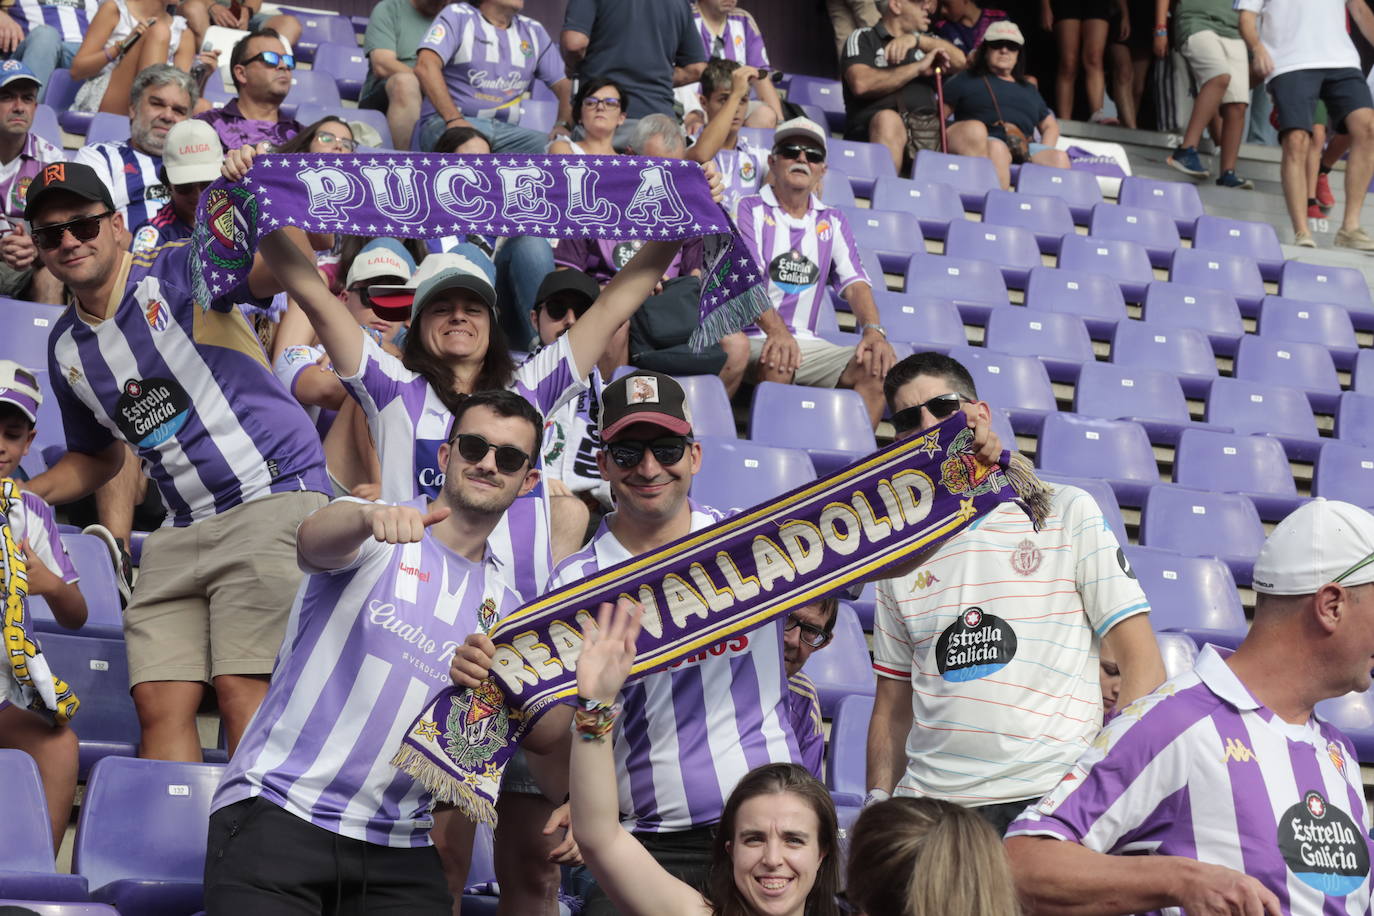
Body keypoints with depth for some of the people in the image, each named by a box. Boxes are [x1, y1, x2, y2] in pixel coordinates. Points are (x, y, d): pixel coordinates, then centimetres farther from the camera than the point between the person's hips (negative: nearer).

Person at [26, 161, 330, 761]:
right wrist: (25, 494, 14)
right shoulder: (65, 348, 16)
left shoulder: (181, 273, -4)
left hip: (273, 493, -7)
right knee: (159, 702, -3)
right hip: (182, 529, 7)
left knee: (242, 689, -15)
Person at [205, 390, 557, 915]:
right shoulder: (374, 538, 0)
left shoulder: (506, 610, 16)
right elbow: (314, 542, -23)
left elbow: (541, 734, 15)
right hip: (276, 813, -5)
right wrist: (371, 516, -46)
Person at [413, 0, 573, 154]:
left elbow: (564, 85, 19)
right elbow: (425, 67, -13)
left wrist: (563, 125, -3)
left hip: (505, 129, 4)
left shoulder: (533, 31, 18)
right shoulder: (458, 16, 2)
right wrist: (454, 119, -24)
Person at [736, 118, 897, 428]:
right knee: (776, 363, -38)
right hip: (753, 339, -5)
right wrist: (776, 331, -33)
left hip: (808, 344, 5)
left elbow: (855, 283, 5)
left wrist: (873, 330, -18)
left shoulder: (832, 222, 18)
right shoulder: (749, 210, 2)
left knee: (880, 366, -19)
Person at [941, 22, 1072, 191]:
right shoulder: (966, 80, 21)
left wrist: (1043, 156, 13)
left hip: (1025, 148, 4)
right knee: (997, 149, -40)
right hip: (984, 145, -4)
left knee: (1059, 157, -26)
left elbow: (1050, 126, 35)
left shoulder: (1029, 90, 33)